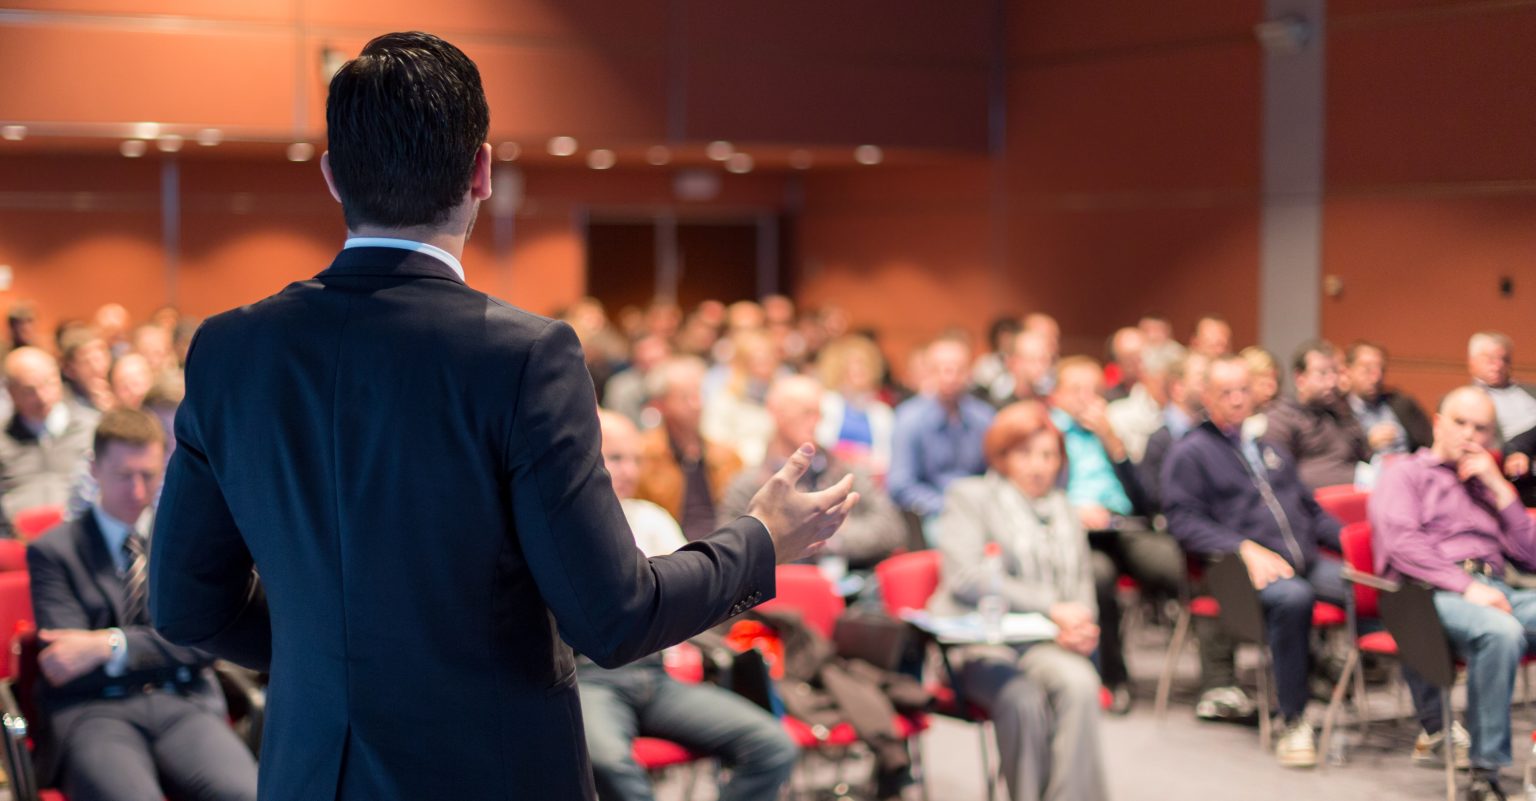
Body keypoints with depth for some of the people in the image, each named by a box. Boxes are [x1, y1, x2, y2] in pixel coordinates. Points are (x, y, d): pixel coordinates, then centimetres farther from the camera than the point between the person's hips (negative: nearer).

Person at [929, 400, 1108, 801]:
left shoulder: (1062, 509, 25)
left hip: (1048, 644, 4)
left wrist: (1079, 626, -1)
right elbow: (965, 579, -7)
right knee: (1023, 698, -36)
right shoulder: (969, 497, 8)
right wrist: (1051, 608, -13)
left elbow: (1082, 586, 24)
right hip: (982, 644, -4)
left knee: (1079, 683, -32)